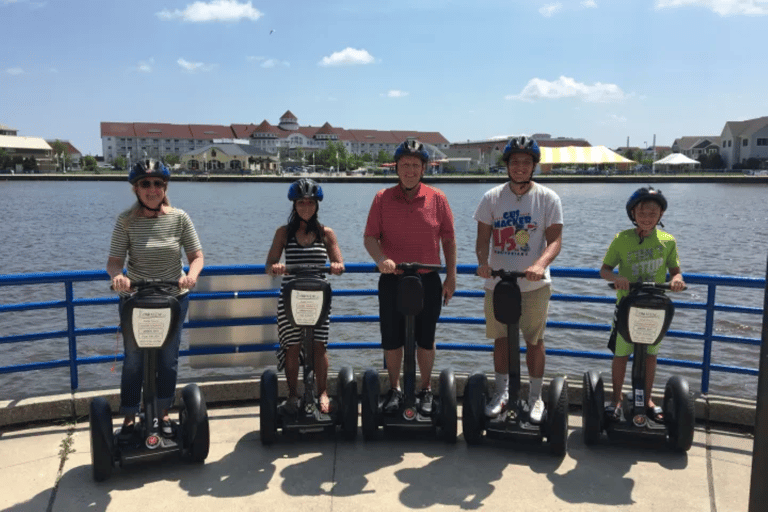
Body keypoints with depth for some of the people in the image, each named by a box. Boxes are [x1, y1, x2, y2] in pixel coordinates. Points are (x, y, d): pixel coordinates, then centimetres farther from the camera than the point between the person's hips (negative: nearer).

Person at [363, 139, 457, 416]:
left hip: (428, 281, 0)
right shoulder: (382, 198, -1)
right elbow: (369, 237, -2)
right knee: (391, 340, 8)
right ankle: (394, 389, 28)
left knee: (425, 340, 10)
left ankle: (426, 390, 28)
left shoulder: (437, 198, -1)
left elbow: (448, 239, 3)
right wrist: (381, 259, -22)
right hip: (392, 280, 1)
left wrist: (451, 277, 0)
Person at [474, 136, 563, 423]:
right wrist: (483, 262, -20)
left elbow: (555, 240, -8)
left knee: (534, 340, 8)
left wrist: (540, 264, -27)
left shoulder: (547, 198, -3)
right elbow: (483, 238, 1)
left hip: (534, 284, -1)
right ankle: (502, 392, 28)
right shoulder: (492, 197, 2)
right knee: (501, 339, 11)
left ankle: (535, 396, 24)